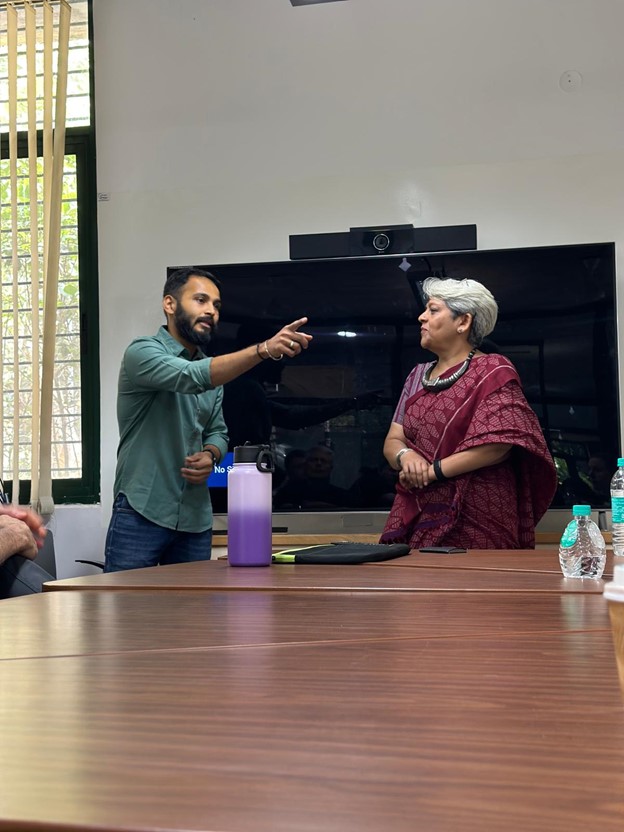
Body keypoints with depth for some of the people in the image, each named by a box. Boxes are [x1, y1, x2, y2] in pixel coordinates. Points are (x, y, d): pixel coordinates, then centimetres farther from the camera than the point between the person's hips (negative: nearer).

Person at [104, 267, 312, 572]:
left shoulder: (213, 369, 13)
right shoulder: (143, 352, -9)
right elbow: (192, 377, -28)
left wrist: (210, 455, -6)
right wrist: (264, 349, -40)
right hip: (141, 514, -6)